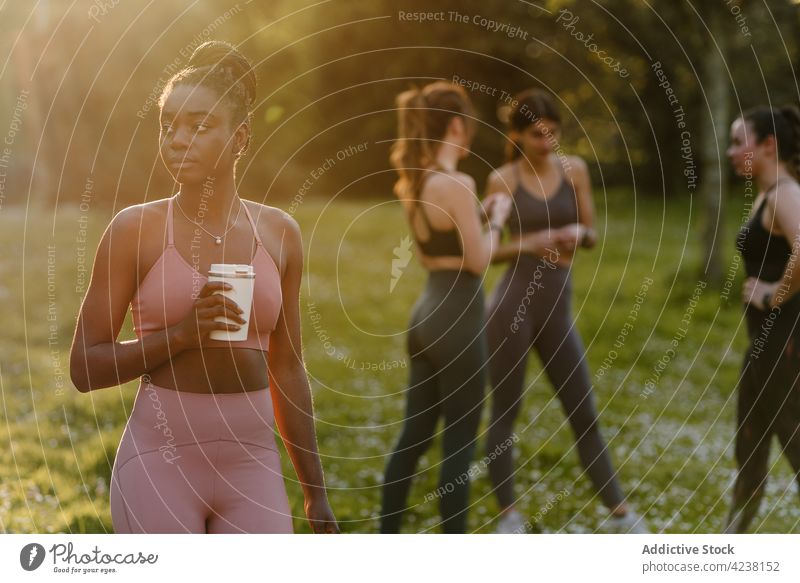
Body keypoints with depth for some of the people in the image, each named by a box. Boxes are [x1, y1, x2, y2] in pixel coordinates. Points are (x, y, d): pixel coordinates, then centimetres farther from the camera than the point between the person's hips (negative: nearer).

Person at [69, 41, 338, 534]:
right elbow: (85, 367, -2)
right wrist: (179, 334, -17)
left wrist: (316, 491, 15)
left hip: (252, 463, 3)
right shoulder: (136, 229, -3)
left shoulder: (279, 233, 7)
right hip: (159, 458, -3)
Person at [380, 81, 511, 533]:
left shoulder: (414, 181, 9)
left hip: (428, 312, 8)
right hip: (458, 317, -8)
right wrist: (496, 220, 0)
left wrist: (478, 215, 18)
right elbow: (478, 260, -15)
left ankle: (388, 540, 21)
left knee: (415, 435, 15)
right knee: (460, 441, 0)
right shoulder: (458, 184, -17)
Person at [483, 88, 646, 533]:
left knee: (584, 413, 7)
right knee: (505, 411, 4)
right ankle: (509, 514, 15)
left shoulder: (575, 170, 5)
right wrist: (530, 242, -18)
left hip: (558, 306, 3)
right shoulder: (502, 181, -3)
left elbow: (592, 236, 11)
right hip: (513, 302, -3)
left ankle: (620, 513, 14)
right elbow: (487, 250, -1)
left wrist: (579, 233, -12)